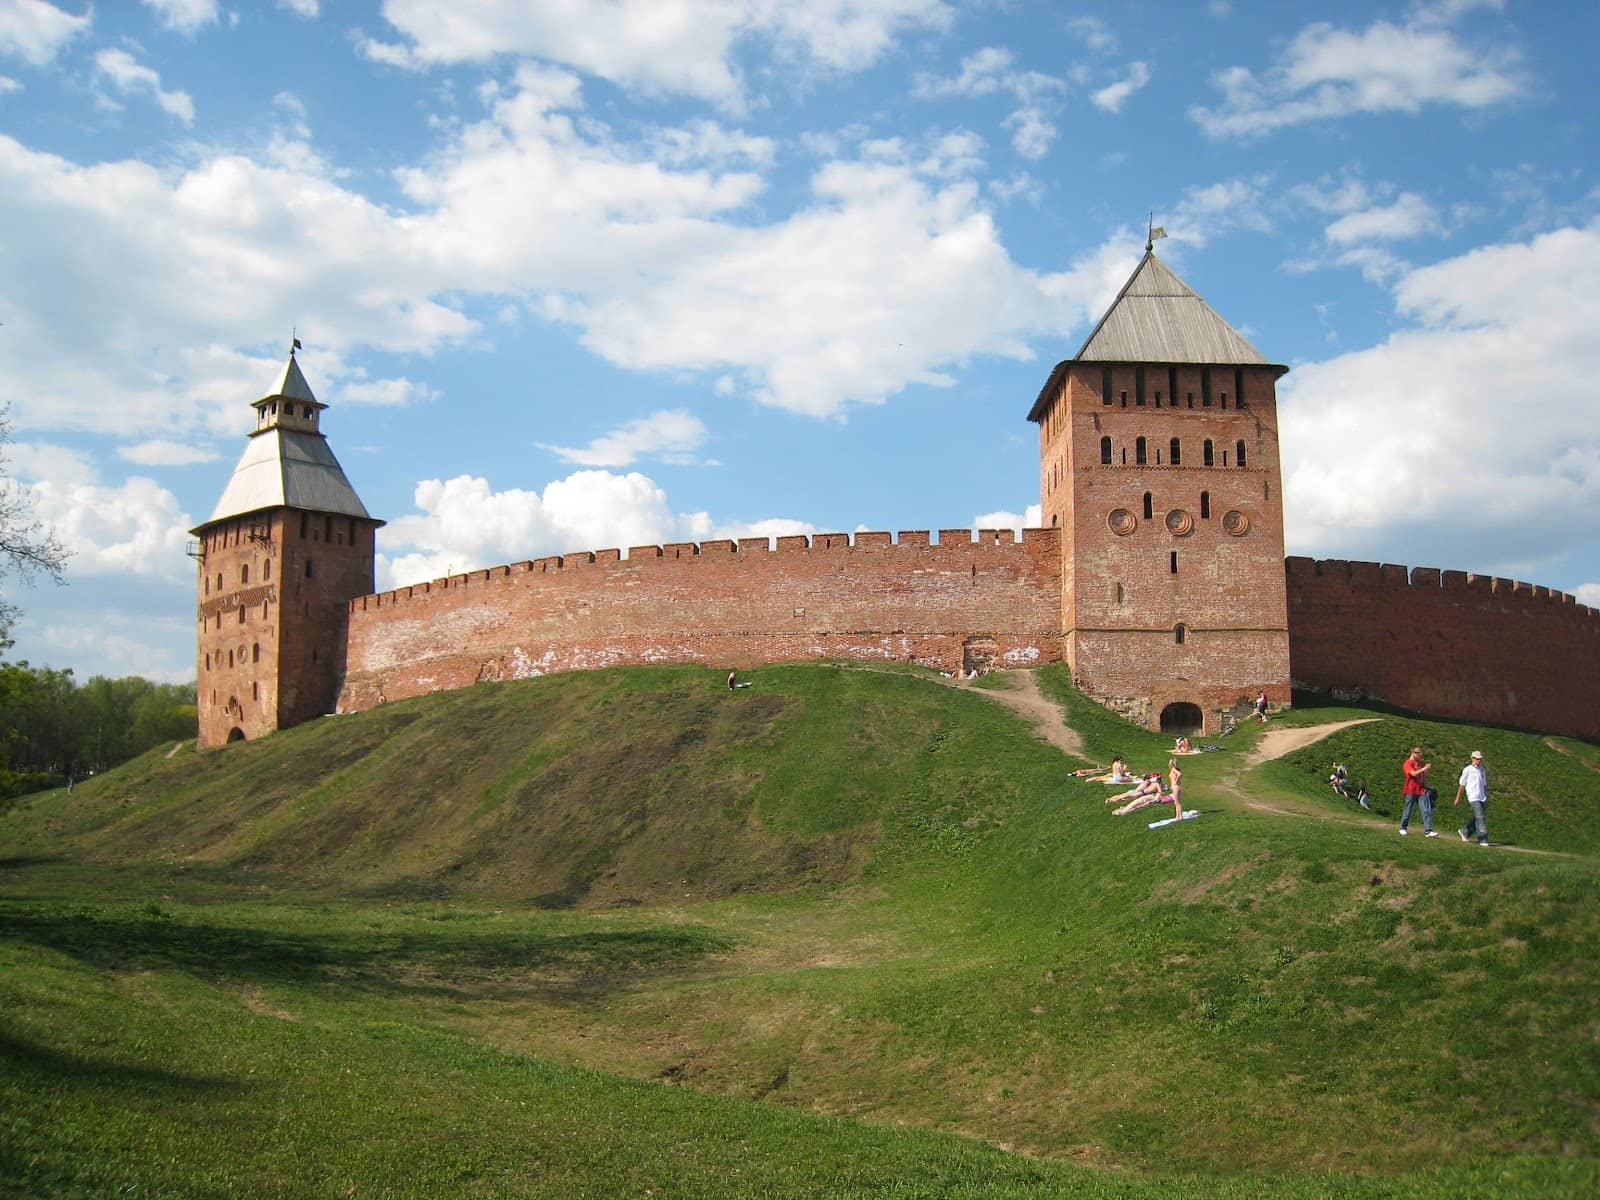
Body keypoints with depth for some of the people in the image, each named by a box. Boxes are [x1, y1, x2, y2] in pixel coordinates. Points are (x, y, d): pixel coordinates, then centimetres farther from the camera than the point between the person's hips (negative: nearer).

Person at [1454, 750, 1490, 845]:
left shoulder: (1482, 770, 16)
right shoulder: (1467, 770, -2)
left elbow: (1484, 785, 22)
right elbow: (1462, 785, 2)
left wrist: (1487, 797, 19)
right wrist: (1458, 798, 4)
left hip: (1482, 798, 6)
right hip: (1473, 798, -6)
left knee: (1476, 818, 9)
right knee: (1480, 818, -13)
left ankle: (1465, 832, 28)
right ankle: (1483, 839, -12)